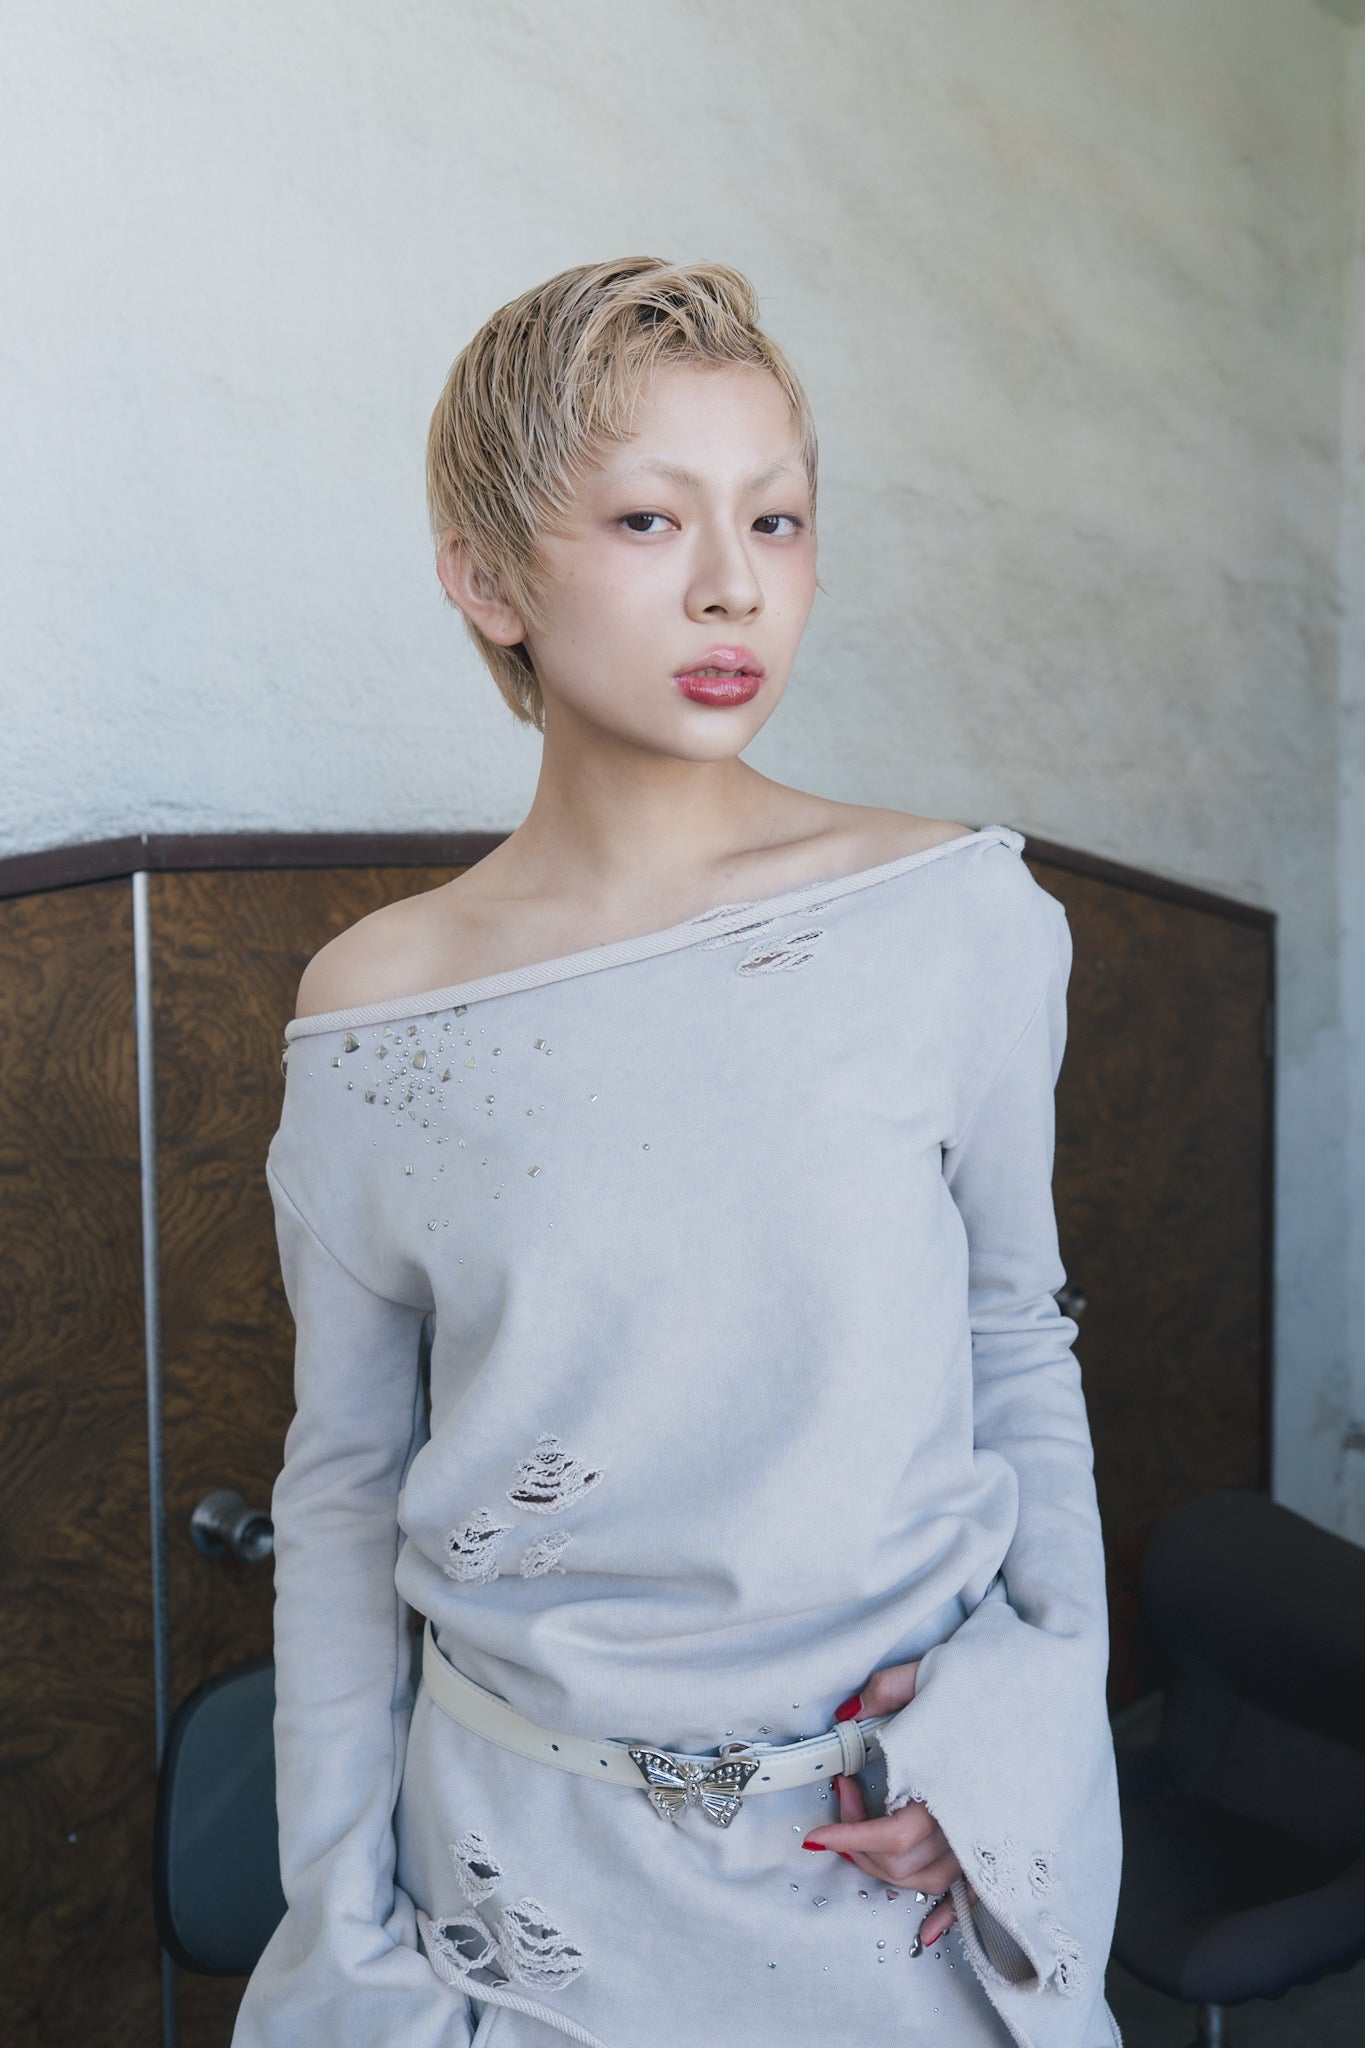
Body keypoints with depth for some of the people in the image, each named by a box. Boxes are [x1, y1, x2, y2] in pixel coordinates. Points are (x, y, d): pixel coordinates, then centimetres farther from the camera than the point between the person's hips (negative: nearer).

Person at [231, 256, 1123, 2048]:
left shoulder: (966, 922, -11)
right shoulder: (376, 1013, -11)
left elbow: (1018, 1346, 1)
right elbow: (343, 1483, -2)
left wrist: (1030, 1725, -8)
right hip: (533, 1864, 0)